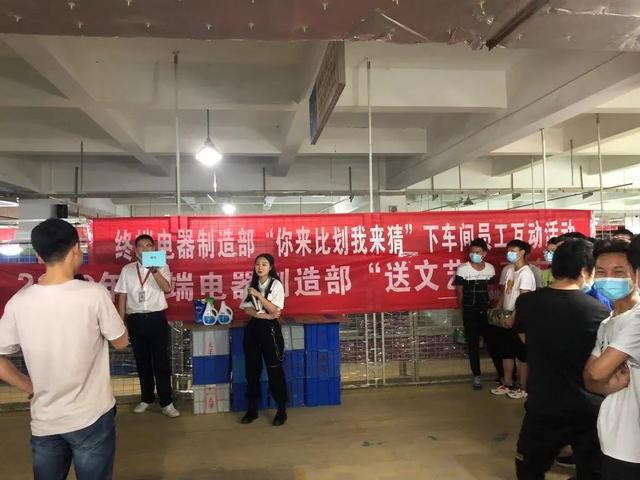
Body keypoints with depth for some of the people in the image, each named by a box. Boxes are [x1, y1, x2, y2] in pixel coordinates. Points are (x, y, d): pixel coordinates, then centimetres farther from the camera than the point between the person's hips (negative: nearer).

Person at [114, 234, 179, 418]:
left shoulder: (161, 267, 1)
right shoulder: (127, 270, 7)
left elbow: (167, 288, -16)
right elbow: (122, 297, 9)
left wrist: (154, 270, -30)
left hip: (157, 318, -2)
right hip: (136, 320, 2)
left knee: (161, 361, -1)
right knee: (142, 361, 11)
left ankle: (166, 402, 6)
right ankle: (146, 398, 26)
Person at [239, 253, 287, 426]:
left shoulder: (276, 285, -5)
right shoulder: (250, 285, 6)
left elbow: (274, 310, -13)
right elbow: (246, 309, -3)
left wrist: (258, 295, -20)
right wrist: (266, 315, -16)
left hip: (270, 329, -4)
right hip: (253, 328, 4)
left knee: (275, 369, 1)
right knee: (252, 369, 9)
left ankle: (281, 410, 13)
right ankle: (252, 409, 21)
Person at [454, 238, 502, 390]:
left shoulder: (490, 268, 0)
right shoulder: (462, 269, -10)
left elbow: (490, 290, 10)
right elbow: (459, 293, -3)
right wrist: (464, 312, 2)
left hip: (486, 311, 3)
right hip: (470, 312, -2)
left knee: (493, 342, 7)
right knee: (473, 345, 6)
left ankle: (501, 373, 21)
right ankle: (477, 376, 17)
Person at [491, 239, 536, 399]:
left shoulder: (526, 273, -16)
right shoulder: (507, 270, 8)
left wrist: (513, 317, -22)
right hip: (507, 319, 8)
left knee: (522, 355, 4)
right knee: (506, 352, 15)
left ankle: (523, 388, 16)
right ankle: (507, 384, 27)